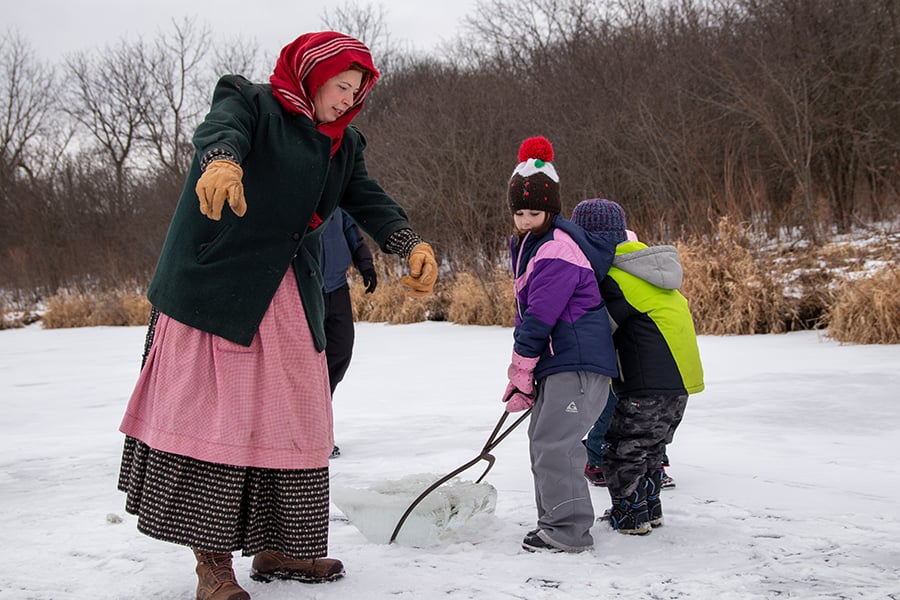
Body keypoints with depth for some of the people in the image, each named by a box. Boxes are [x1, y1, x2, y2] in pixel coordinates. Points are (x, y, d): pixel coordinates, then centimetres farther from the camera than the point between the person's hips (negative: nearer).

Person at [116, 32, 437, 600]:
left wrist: (413, 244, -15)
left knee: (291, 417, 7)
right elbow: (218, 130, -25)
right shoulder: (249, 102, -3)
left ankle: (276, 548, 19)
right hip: (215, 289, -7)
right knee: (214, 412, -7)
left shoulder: (343, 143, 17)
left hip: (290, 301, 7)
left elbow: (370, 200, 6)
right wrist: (222, 163, -50)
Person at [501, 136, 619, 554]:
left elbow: (540, 318, -19)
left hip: (578, 362, -11)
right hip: (556, 361, 11)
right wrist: (525, 375, 15)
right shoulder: (527, 245, 17)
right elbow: (527, 311, 20)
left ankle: (569, 530, -7)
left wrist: (520, 372, -11)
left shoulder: (557, 251, -17)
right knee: (542, 438, 15)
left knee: (554, 442, -13)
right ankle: (555, 519, 25)